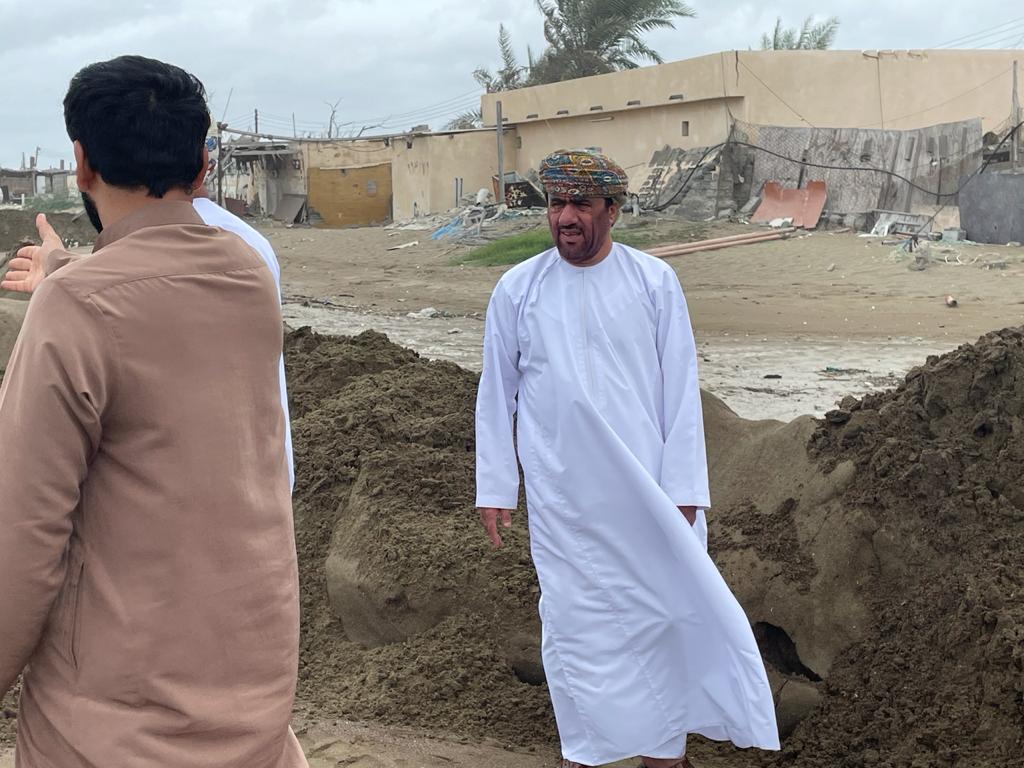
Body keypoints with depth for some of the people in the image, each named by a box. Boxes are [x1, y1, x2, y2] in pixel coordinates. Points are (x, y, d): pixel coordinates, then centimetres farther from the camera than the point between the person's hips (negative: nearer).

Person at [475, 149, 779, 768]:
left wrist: (682, 490, -7)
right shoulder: (518, 290, -1)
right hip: (561, 497, 1)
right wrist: (494, 487, 4)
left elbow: (681, 390, -3)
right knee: (573, 619, 8)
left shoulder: (655, 282, -4)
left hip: (645, 491, 0)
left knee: (659, 613, 7)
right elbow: (497, 394, 5)